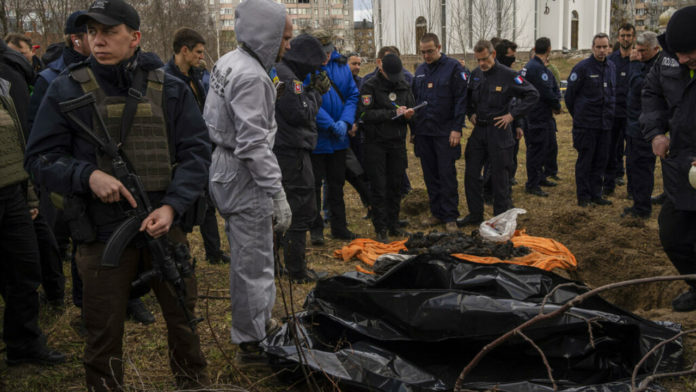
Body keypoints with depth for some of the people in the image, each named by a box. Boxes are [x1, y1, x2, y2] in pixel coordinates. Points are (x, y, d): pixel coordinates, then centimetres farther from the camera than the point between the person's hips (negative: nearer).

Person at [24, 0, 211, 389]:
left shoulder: (170, 89, 2)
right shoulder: (68, 90, -1)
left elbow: (196, 152, 0)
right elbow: (40, 157, 0)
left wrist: (172, 205, -14)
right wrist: (87, 175, -19)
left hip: (164, 224, 2)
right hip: (102, 232, -1)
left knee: (184, 317, 16)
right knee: (104, 332, 10)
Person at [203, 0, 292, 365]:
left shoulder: (228, 62, 9)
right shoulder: (251, 77, -22)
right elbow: (253, 145, -25)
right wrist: (277, 195, -23)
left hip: (223, 166, 10)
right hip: (244, 176, -10)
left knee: (246, 254, 22)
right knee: (254, 262, 0)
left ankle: (258, 321, 38)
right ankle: (251, 343, 11)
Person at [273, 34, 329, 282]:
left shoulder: (281, 72, 18)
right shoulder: (286, 76, -16)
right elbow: (300, 113, -21)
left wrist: (315, 91, 7)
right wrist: (315, 92, -6)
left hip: (285, 151, 11)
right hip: (292, 152, -11)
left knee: (295, 208, 19)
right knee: (302, 211, -4)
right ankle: (297, 271, 2)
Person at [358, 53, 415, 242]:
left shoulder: (404, 86, 9)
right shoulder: (370, 87, -7)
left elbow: (411, 110, 14)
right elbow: (365, 114, -17)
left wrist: (408, 114, -10)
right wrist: (393, 113, -18)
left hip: (398, 142, 4)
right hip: (376, 143, -4)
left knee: (396, 185, 9)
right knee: (379, 187, -1)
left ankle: (393, 223, 21)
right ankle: (380, 229, 5)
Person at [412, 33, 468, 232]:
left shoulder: (453, 68, -5)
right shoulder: (420, 70, 13)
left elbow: (461, 99, -9)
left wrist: (457, 128, -15)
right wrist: (413, 129, 14)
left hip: (445, 132, -6)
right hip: (423, 132, 6)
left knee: (447, 175, -3)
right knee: (430, 175, 10)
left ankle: (450, 217, 3)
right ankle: (437, 213, 20)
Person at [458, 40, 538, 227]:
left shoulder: (508, 75, -11)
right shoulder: (475, 74, 6)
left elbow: (532, 94, -9)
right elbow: (468, 97, 26)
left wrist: (512, 114, -12)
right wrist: (471, 113, 10)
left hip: (499, 131, -6)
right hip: (478, 130, 6)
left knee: (499, 176, 2)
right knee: (471, 173, 7)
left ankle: (501, 217, 14)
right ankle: (475, 214, 20)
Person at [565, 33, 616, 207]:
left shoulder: (612, 67, 9)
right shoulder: (582, 67, -9)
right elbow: (570, 94, -5)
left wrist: (610, 113, 14)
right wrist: (577, 115, 3)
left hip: (605, 122, 6)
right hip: (586, 123, -6)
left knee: (601, 160, 10)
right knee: (585, 161, 0)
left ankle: (595, 194, 20)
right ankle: (583, 196, 9)